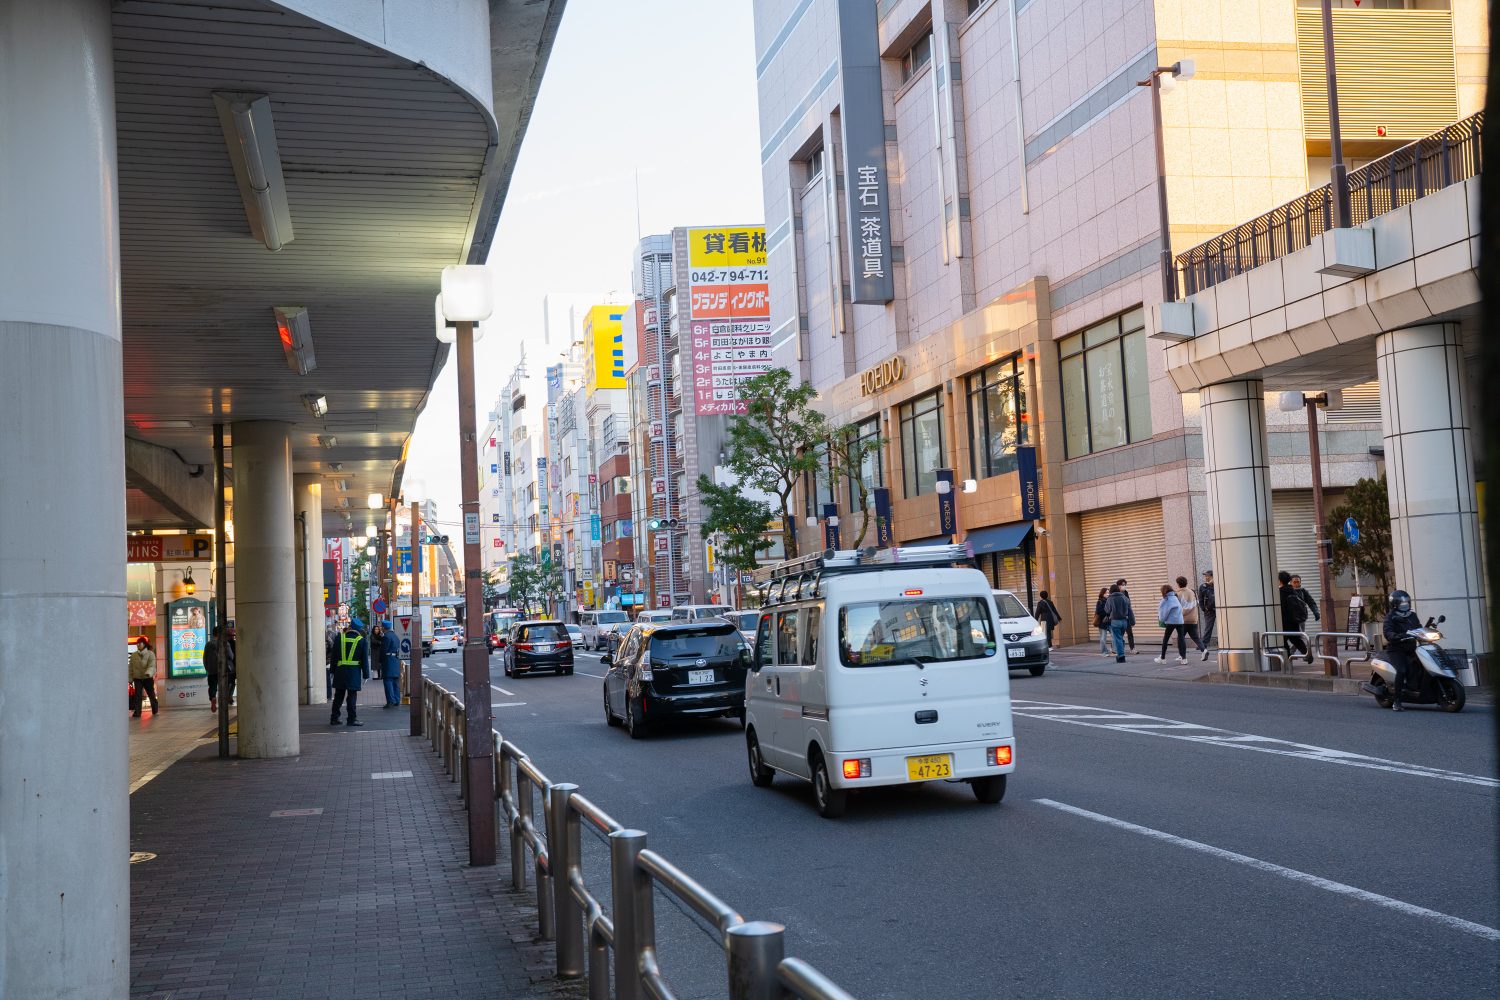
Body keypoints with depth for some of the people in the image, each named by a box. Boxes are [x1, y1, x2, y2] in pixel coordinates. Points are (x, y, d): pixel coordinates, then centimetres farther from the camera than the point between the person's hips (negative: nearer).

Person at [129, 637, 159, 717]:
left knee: (151, 695, 9)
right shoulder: (134, 655, 3)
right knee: (138, 695, -7)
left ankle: (155, 710, 25)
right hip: (137, 678, 2)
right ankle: (137, 712, -10)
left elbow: (152, 666, -19)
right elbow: (131, 668, 6)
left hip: (148, 678, -2)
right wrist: (130, 679, 2)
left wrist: (148, 673, -37)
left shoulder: (150, 654, -8)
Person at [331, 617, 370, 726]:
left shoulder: (340, 638, 3)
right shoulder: (362, 641, -2)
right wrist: (365, 674, 3)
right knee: (352, 695, 0)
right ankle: (352, 719, -1)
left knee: (338, 696, 10)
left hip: (340, 671, 2)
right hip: (354, 671, -2)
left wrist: (333, 670, 11)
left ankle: (334, 718, 14)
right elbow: (364, 659, -2)